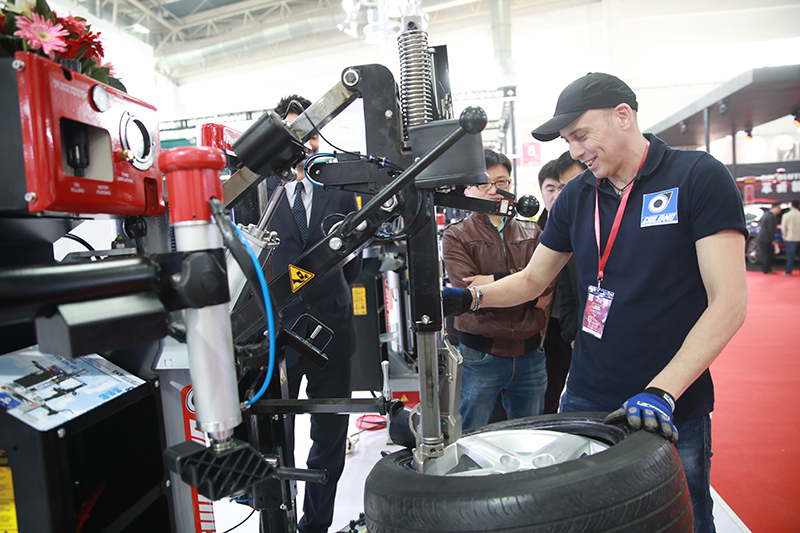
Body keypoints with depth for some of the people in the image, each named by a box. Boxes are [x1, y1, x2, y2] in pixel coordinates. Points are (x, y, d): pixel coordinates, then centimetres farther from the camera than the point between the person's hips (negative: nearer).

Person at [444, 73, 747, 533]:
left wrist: (662, 392, -22)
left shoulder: (699, 177, -8)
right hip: (584, 401, 4)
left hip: (674, 413, -4)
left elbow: (729, 302, -14)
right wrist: (470, 297, -5)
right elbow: (533, 279, 13)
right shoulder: (577, 196, 6)